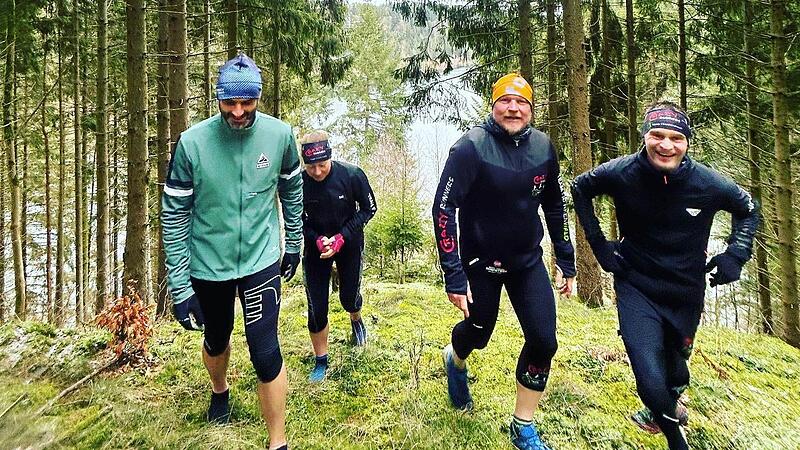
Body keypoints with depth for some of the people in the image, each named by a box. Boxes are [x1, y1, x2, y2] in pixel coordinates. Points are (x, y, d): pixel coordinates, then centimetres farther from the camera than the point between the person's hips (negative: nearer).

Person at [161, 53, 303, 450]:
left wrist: (293, 244, 12)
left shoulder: (279, 134, -11)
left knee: (265, 351, -6)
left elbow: (292, 191, 5)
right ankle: (219, 390, 58)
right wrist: (179, 286, -10)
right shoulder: (192, 142, -16)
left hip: (261, 259, 0)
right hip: (208, 264, 1)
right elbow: (174, 215, -10)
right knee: (216, 340, 22)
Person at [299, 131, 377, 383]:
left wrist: (342, 237, -20)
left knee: (349, 297, 13)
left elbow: (369, 209, -10)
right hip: (315, 246, 1)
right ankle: (321, 362, 21)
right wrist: (317, 239, -22)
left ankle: (356, 320, 53)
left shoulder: (352, 175, -22)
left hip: (349, 244, 0)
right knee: (317, 307, 0)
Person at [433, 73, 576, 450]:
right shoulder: (472, 146, -19)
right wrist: (453, 276, -25)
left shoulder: (543, 147, -4)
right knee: (478, 333, 15)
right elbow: (443, 208, -22)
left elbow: (554, 205, 8)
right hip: (481, 261, -4)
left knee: (543, 342, -1)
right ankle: (455, 359, 55)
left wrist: (566, 260, 9)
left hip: (528, 260, 4)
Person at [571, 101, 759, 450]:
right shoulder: (621, 173, -18)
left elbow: (747, 209, 6)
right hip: (636, 288, -2)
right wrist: (599, 245, -4)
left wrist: (735, 255, -6)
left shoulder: (708, 183, -15)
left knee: (675, 369, 23)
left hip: (686, 293, 2)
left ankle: (665, 408, 61)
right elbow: (580, 188, 1)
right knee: (652, 381, -14)